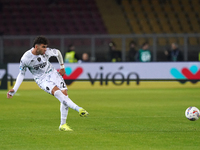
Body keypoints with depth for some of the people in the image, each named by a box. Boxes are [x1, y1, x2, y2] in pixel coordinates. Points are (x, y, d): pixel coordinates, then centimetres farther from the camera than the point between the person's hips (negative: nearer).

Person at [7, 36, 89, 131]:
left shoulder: (47, 52, -12)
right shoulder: (25, 58, -18)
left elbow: (57, 52, 11)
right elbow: (21, 74, -4)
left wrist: (62, 67, 22)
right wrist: (14, 90, -9)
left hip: (52, 73, 3)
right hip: (41, 80, -3)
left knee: (65, 94, -13)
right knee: (57, 92, -29)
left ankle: (63, 125, -4)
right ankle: (79, 109, -39)